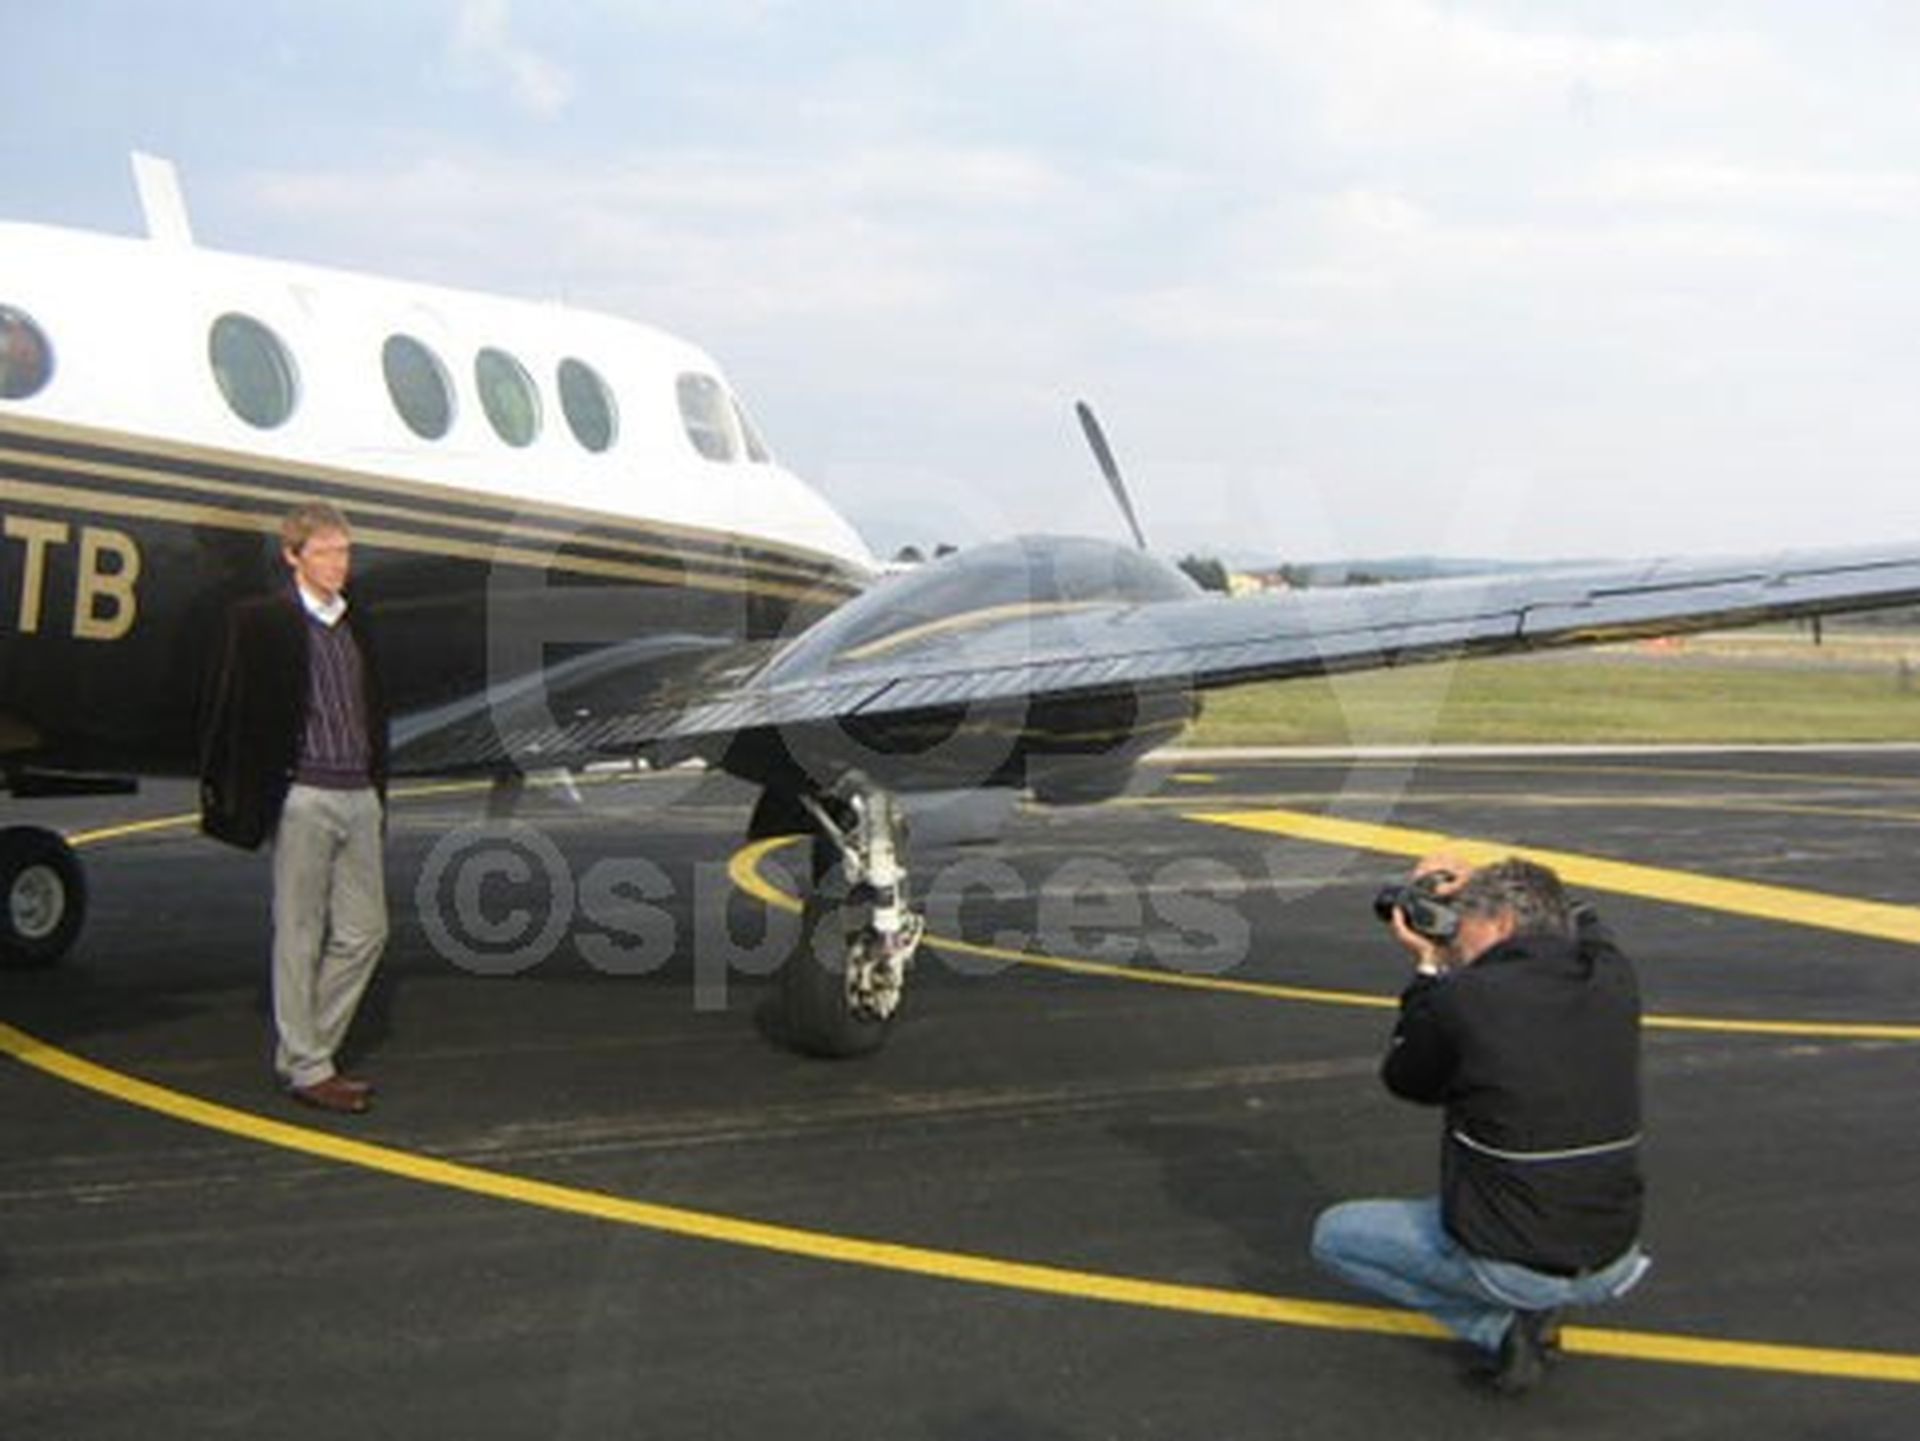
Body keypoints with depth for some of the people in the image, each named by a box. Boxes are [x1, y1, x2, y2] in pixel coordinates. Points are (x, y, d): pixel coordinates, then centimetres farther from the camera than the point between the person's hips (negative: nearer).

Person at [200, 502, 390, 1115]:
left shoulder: (355, 625, 15)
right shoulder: (262, 621, -5)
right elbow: (235, 712, -6)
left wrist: (378, 789, 14)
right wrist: (234, 799, -9)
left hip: (359, 796, 7)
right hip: (303, 796, -7)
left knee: (365, 931, 8)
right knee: (299, 936, 1)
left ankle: (305, 1047, 21)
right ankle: (305, 1067, 10)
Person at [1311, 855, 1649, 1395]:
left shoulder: (1463, 997, -17)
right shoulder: (1614, 980, -3)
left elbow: (1406, 1081, 4)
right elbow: (1578, 924, 23)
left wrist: (1429, 968, 11)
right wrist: (1482, 885, 19)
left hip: (1512, 1265, -6)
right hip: (1612, 1266, 6)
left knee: (1331, 1235, 17)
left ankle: (1502, 1327, 3)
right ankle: (1531, 1311, 16)